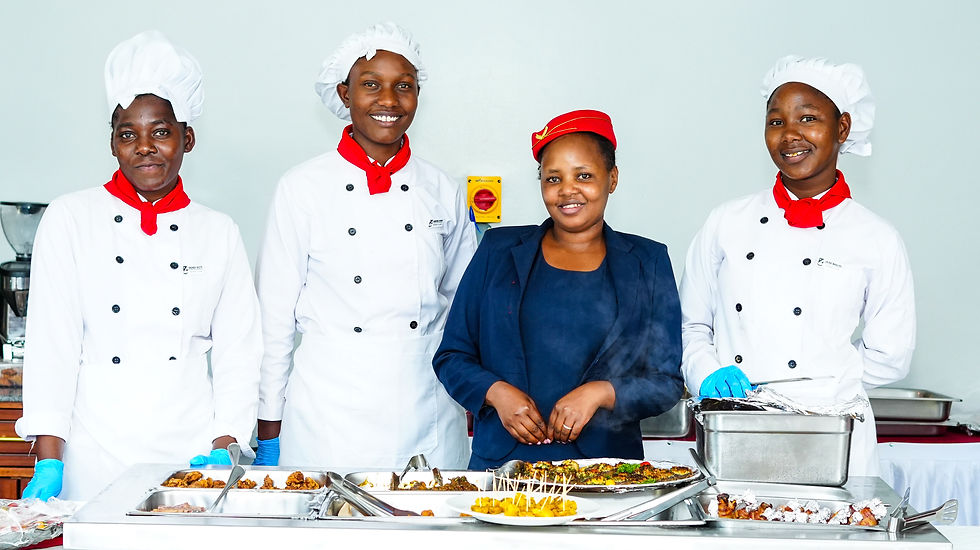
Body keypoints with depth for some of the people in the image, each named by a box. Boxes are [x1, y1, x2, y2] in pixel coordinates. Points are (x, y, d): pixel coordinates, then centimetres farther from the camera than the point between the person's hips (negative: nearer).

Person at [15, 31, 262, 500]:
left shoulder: (219, 233, 8)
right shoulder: (69, 219, 3)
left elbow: (238, 354, 7)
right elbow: (50, 343, -2)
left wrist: (224, 449, -5)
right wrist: (48, 464, -9)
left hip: (194, 455, 1)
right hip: (95, 457, -1)